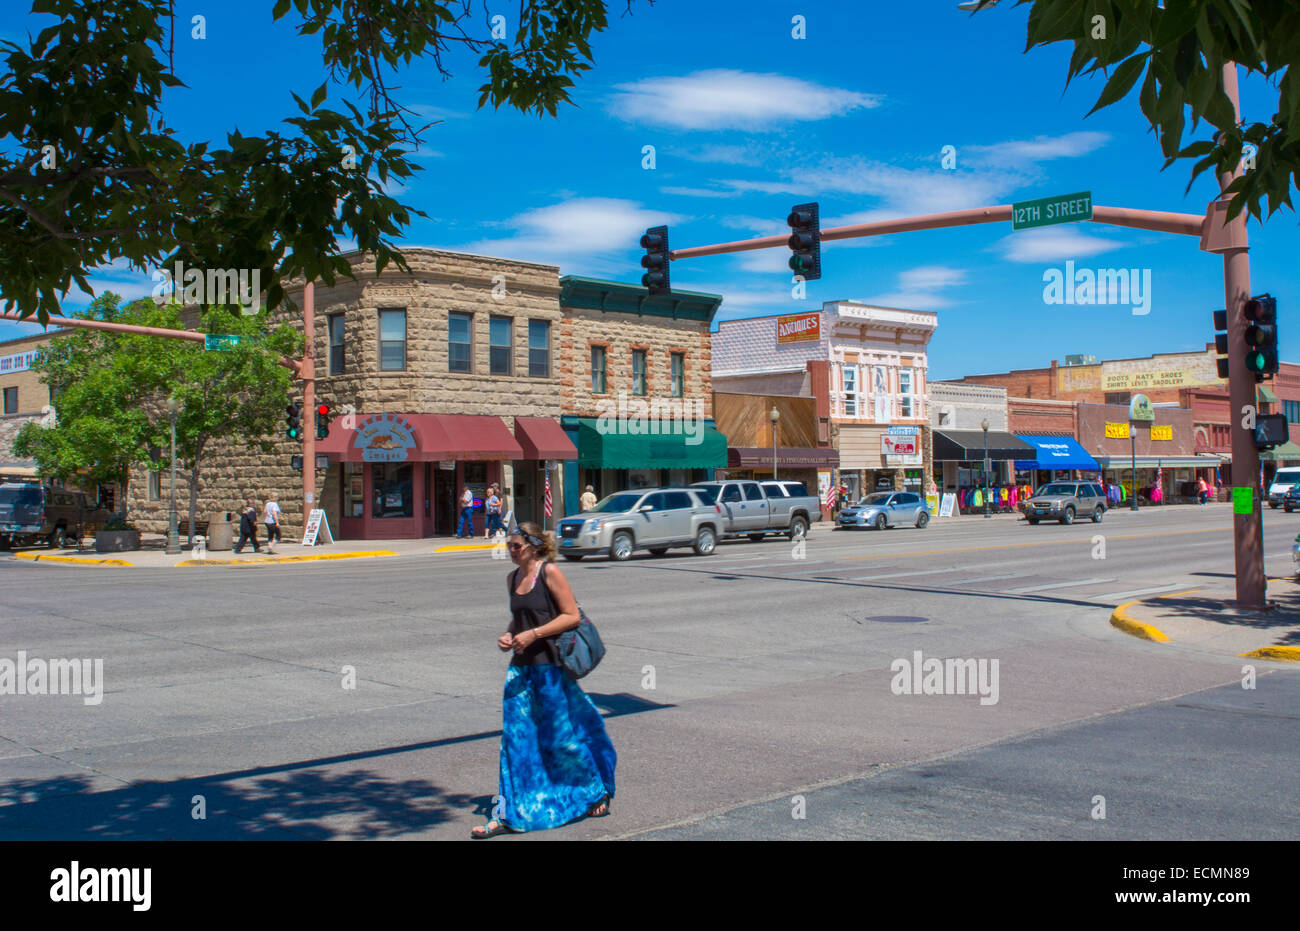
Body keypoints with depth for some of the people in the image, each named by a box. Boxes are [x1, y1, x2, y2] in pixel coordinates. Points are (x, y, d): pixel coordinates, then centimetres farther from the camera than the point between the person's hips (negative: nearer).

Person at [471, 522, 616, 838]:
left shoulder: (549, 573, -10)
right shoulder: (512, 578, 11)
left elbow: (572, 615, -13)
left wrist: (533, 634, -18)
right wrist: (508, 636, 5)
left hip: (551, 666, -6)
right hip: (520, 666, 6)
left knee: (563, 735, 5)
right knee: (516, 738, 1)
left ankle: (599, 792, 28)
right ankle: (512, 814, 6)